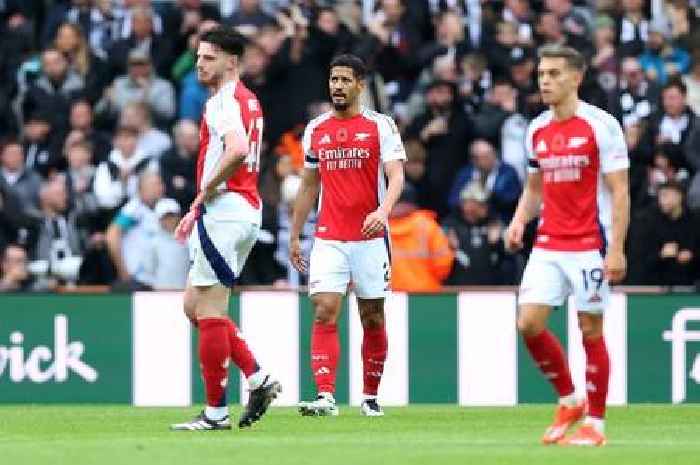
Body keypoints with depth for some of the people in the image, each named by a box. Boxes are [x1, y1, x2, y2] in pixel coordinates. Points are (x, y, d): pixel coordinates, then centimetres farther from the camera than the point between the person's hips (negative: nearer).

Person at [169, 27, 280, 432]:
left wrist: (206, 191, -17)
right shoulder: (248, 100, 20)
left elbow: (237, 151, -31)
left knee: (209, 310, -5)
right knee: (195, 305, 15)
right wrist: (198, 210, 22)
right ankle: (258, 378, 9)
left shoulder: (224, 100, -12)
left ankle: (216, 412, -3)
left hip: (225, 212, -10)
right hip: (247, 211, 10)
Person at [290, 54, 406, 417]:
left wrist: (384, 210, -30)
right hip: (328, 239, 2)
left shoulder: (380, 126, -1)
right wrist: (294, 235, 16)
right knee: (324, 314, -12)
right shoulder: (315, 129, 10)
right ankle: (325, 397, -19)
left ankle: (371, 397, 19)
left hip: (370, 237, -2)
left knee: (373, 318, 7)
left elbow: (396, 176, -11)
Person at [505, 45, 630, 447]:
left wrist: (616, 249, -16)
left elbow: (620, 192, -9)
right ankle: (568, 402, 14)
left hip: (590, 246, -6)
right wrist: (520, 221, 2)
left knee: (591, 330, -1)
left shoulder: (601, 126, -8)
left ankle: (595, 423, 8)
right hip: (548, 245, 6)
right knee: (529, 323, -4)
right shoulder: (536, 130, 10)